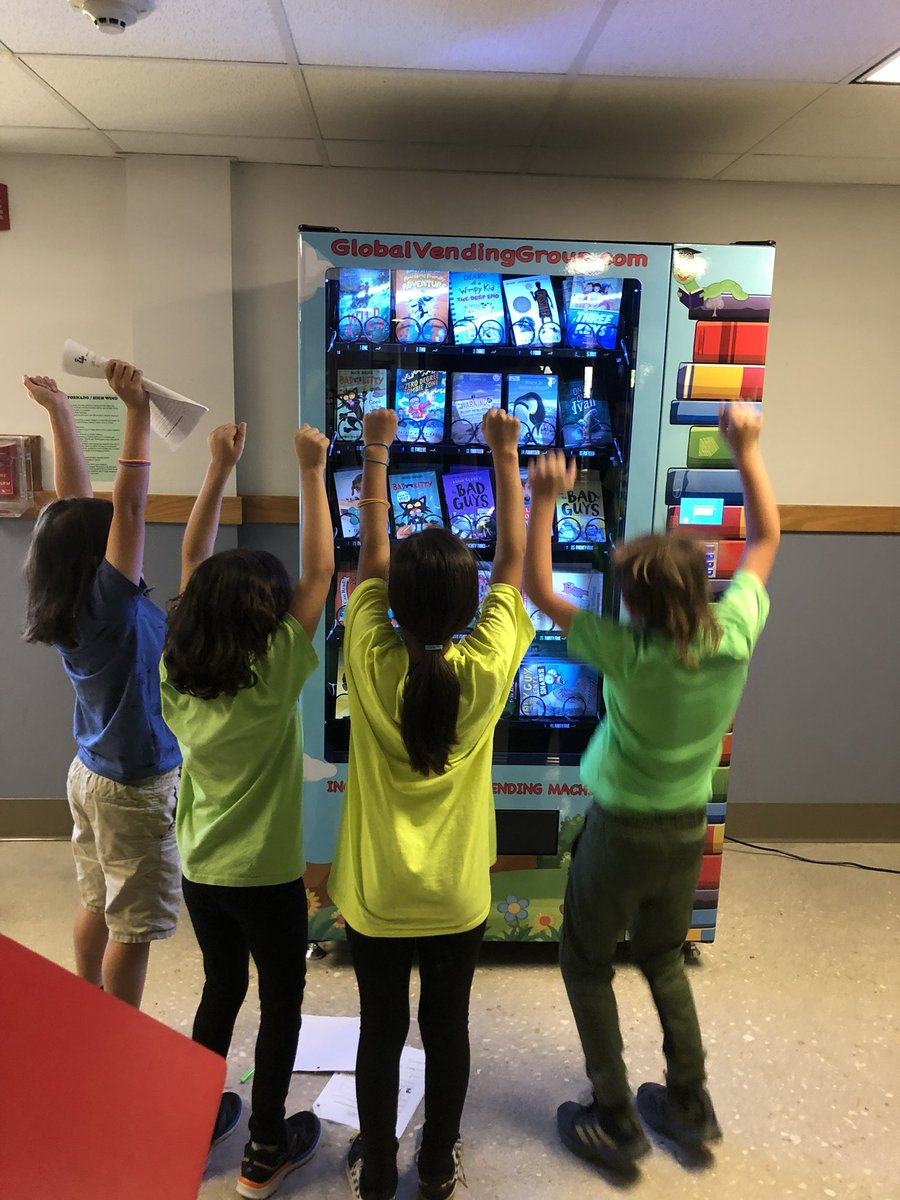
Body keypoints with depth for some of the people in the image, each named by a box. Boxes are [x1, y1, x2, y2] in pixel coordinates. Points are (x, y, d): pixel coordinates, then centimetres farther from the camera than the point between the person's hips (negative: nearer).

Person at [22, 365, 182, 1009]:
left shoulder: (73, 604, -2)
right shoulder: (109, 603, -24)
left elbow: (76, 500, 3)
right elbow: (130, 505, -32)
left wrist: (60, 412, 7)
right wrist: (138, 410, -32)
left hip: (91, 772, 9)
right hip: (135, 787, -9)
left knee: (99, 905, 23)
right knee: (134, 926, 5)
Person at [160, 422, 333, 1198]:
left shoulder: (176, 673, -9)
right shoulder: (273, 676, -23)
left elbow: (192, 566, -2)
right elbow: (320, 571, -20)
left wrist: (218, 470, -2)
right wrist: (313, 472, -15)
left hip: (200, 870, 6)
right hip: (266, 874, -5)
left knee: (221, 989, 25)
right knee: (281, 1001, 15)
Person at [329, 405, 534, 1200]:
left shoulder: (371, 665, -21)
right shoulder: (486, 669, -21)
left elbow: (370, 557, -7)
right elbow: (514, 559, -9)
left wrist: (377, 456, 2)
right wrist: (506, 457, -1)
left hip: (375, 897, 0)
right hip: (457, 899, 0)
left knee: (381, 1031, 20)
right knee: (447, 1029, 21)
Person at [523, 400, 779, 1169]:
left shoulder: (630, 656, -29)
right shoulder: (734, 637, -18)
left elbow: (538, 591, -20)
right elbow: (765, 539, -3)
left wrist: (543, 504, -21)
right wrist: (747, 452, -1)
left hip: (621, 833, -5)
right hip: (689, 831, 5)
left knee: (587, 966, 18)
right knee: (663, 958, 29)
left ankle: (617, 1124, 27)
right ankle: (690, 1106, 37)